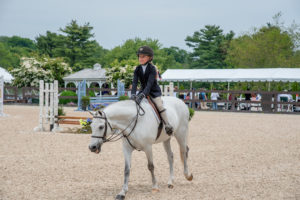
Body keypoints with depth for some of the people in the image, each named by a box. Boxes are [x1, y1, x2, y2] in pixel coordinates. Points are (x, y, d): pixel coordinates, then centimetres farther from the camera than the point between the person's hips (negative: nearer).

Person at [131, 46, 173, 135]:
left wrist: (143, 94, -41)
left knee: (159, 105, -24)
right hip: (143, 91, 5)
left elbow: (150, 83, -28)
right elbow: (135, 82, -13)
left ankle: (167, 125, -18)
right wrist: (133, 94, -31)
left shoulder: (152, 68, -18)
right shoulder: (137, 69, -3)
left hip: (154, 91, -5)